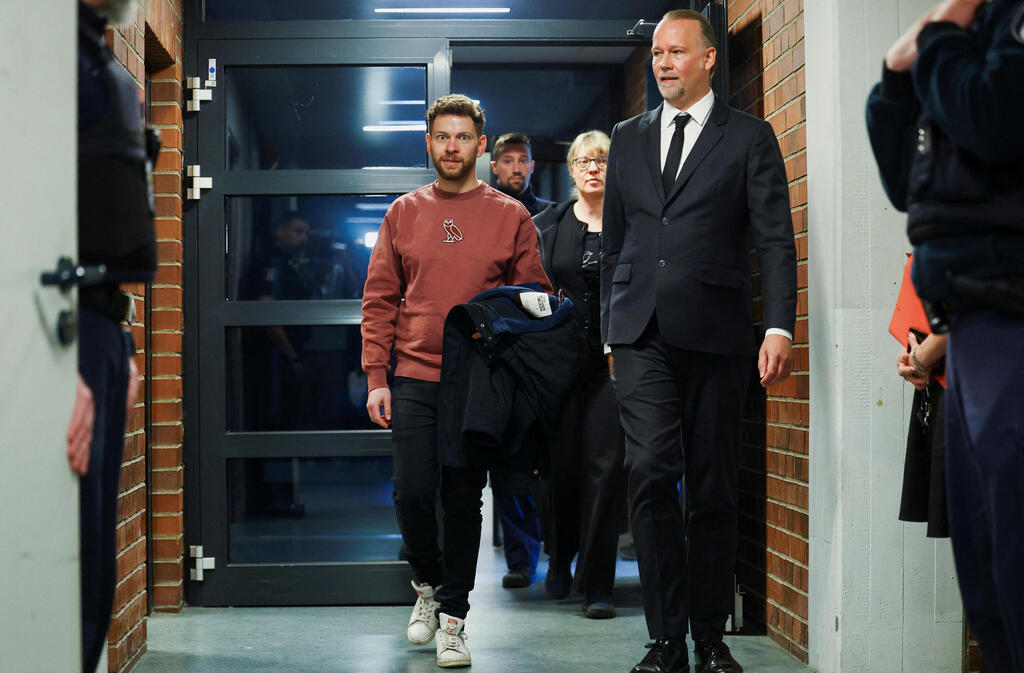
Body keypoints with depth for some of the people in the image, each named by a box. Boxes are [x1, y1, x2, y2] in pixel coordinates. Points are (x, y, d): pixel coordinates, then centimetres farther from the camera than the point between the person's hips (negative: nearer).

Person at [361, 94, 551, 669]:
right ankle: (429, 584, 24)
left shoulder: (511, 217, 5)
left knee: (464, 500, 3)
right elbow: (379, 300, 8)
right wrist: (376, 377, 0)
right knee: (413, 492, -4)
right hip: (413, 379, 1)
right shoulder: (403, 214, 9)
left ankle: (453, 619, 13)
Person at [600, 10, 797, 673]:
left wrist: (780, 327, -12)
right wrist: (612, 331, 17)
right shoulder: (628, 137, 17)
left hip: (715, 333, -2)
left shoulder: (750, 137, 6)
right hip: (642, 336, 2)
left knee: (713, 488, 3)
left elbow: (776, 239, -1)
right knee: (652, 472, -12)